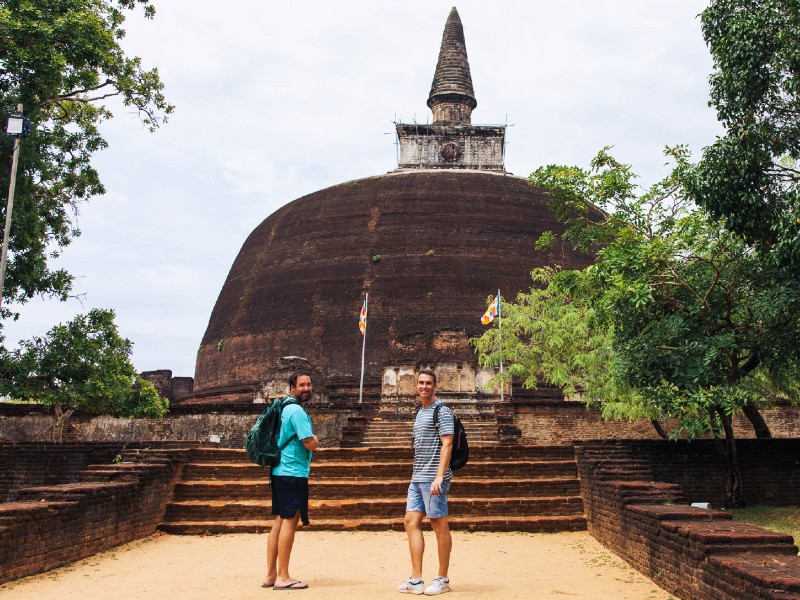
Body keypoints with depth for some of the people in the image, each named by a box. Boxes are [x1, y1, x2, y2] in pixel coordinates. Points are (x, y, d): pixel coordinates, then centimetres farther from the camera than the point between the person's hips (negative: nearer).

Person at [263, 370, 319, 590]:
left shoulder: (285, 409, 16)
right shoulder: (297, 411, -14)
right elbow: (310, 444, -19)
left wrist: (310, 439, 12)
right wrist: (315, 439, 2)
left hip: (280, 472, 10)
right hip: (293, 473, -10)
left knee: (279, 521, 12)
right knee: (290, 521, -6)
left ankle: (270, 575, 17)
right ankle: (282, 577, -2)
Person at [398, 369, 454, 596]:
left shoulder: (441, 411, -8)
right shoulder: (420, 412, 18)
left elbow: (447, 445, -15)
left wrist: (439, 476, -23)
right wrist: (416, 475, 20)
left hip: (433, 480, -9)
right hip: (417, 479, 9)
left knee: (440, 526, -1)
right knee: (412, 522, 4)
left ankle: (442, 580, 9)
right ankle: (416, 580, 7)